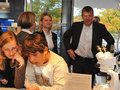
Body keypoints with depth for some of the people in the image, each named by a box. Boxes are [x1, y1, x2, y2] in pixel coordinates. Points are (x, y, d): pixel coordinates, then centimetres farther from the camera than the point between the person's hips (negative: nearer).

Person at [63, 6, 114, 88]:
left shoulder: (100, 27, -4)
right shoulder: (76, 26, 0)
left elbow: (111, 40, 5)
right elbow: (66, 36, 14)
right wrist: (68, 49, 3)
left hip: (91, 62, -1)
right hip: (77, 59, 1)